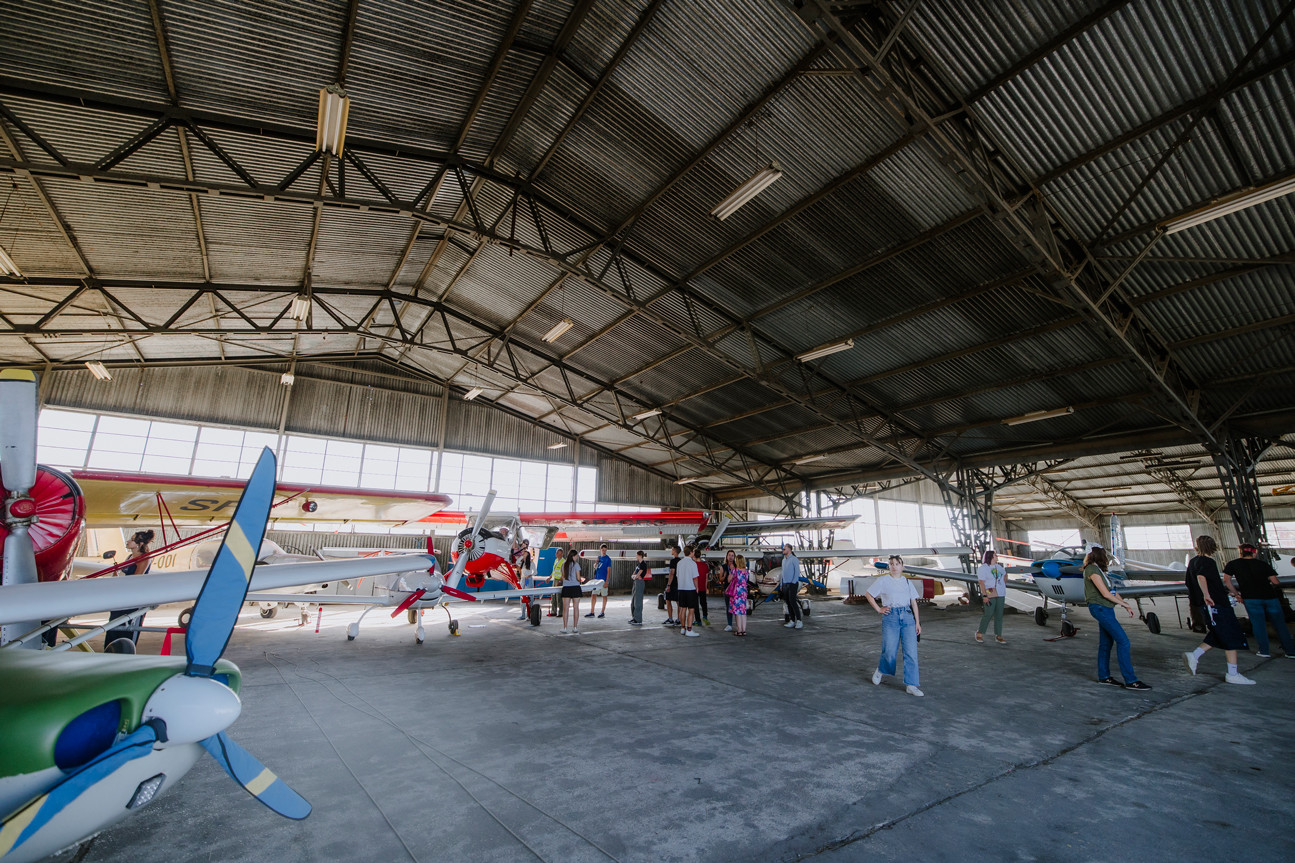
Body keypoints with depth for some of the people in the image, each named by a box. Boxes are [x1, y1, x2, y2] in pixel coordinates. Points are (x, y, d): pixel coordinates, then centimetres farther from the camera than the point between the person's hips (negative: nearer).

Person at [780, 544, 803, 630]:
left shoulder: (794, 559, -6)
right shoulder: (783, 560, 17)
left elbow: (797, 572, -10)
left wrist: (793, 582, -16)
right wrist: (781, 584, 16)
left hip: (792, 584, -7)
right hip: (785, 584, 7)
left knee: (792, 602, -13)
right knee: (788, 603, 7)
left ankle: (798, 621, -8)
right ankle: (792, 621, 12)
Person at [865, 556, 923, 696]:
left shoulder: (907, 582, 13)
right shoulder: (883, 580, 3)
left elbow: (914, 603, 12)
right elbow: (868, 594, 8)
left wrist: (917, 622, 7)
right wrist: (878, 609, 3)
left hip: (908, 616, 3)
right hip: (891, 617, -3)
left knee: (911, 652, -2)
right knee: (890, 651, -3)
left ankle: (911, 685, 6)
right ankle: (880, 670, 27)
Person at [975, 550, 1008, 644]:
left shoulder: (998, 566, 11)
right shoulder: (983, 568, -10)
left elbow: (1005, 574, 31)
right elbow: (982, 583, -15)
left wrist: (1004, 585, 19)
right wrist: (985, 596, -21)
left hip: (1001, 594, 7)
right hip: (990, 594, -7)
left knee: (999, 615, 7)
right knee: (988, 614, -7)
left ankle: (998, 636, 13)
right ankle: (979, 634, 5)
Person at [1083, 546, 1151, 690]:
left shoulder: (1099, 570, 18)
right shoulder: (1092, 570, -13)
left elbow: (1112, 590, 16)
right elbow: (1105, 593, -16)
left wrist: (1126, 606, 6)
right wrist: (1123, 603, -4)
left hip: (1106, 609, 10)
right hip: (1100, 608, -10)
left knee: (1106, 642, 11)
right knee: (1123, 641, -11)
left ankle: (1104, 676, 17)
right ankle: (1130, 680, -7)